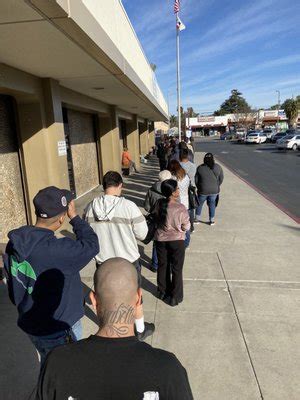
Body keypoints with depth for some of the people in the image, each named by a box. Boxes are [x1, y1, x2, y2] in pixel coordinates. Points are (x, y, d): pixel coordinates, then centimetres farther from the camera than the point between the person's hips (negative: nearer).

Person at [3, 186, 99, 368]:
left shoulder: (15, 243, -10)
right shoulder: (58, 251, -36)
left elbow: (13, 289, 3)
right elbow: (91, 244, -20)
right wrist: (74, 216, -12)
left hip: (30, 323, 7)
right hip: (58, 331, -6)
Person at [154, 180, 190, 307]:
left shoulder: (158, 204, -12)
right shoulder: (181, 208, -24)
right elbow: (186, 227, -12)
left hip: (160, 239, 4)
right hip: (177, 241, -4)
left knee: (162, 266, 21)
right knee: (176, 269, 12)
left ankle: (162, 292, 38)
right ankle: (175, 297, 24)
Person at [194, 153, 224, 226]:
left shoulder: (200, 168, -9)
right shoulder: (218, 167, -5)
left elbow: (196, 180, -2)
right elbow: (221, 179, 4)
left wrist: (199, 188, 14)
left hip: (203, 190, -1)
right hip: (214, 191, 1)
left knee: (199, 204, 16)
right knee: (212, 204, 14)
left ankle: (197, 219, 23)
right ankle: (212, 220, 21)